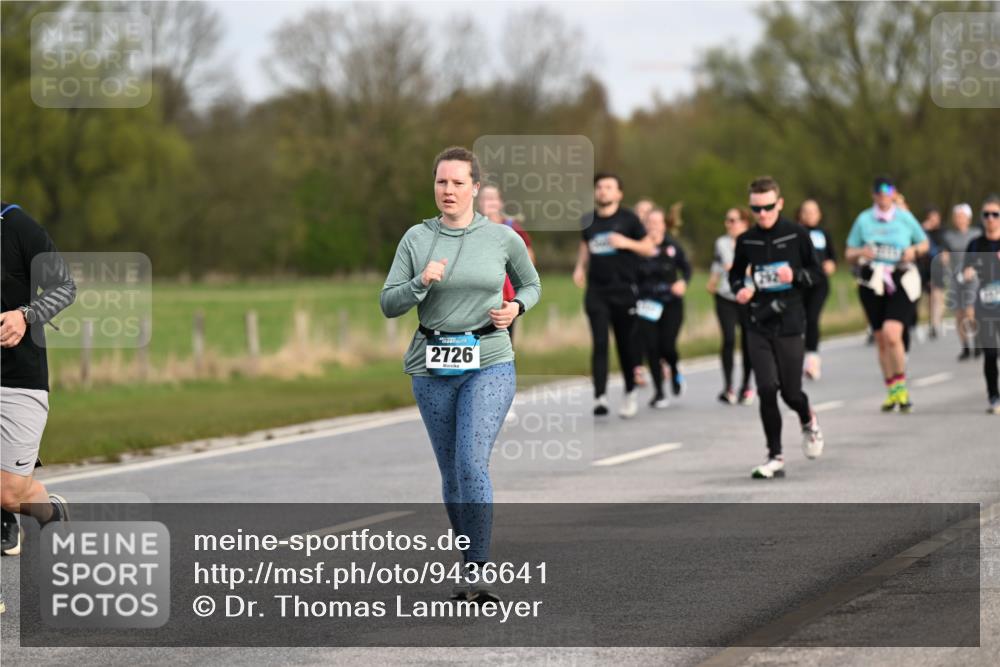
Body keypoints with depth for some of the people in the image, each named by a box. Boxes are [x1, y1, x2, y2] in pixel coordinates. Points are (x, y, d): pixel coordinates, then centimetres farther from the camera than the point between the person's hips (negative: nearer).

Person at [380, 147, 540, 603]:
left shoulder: (502, 238, -1)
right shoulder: (416, 238, 1)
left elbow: (531, 284, 17)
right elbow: (388, 305, 1)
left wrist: (516, 308, -4)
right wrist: (421, 283, -17)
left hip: (489, 364, -3)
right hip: (432, 368, 3)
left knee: (472, 463, -18)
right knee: (451, 471, 10)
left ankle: (476, 574, -16)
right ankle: (470, 562, 25)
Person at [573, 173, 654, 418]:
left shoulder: (628, 219, -1)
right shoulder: (589, 220, 7)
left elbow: (648, 248, 2)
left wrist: (627, 243, -15)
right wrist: (580, 266, 8)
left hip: (624, 290, -1)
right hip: (596, 290, 1)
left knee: (626, 344, 7)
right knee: (599, 343, -9)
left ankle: (630, 393, 26)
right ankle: (600, 396, -15)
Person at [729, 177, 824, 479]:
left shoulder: (797, 235, -2)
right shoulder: (746, 240, 4)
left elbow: (816, 272, 4)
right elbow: (736, 274, 18)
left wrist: (795, 276, -16)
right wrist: (741, 289, -3)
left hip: (790, 322, -2)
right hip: (759, 324, 2)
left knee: (790, 392, 1)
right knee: (766, 390, -8)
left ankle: (808, 422, 37)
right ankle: (775, 458, 1)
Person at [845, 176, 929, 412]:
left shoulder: (905, 217, 4)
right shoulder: (863, 220, 7)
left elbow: (924, 243, 17)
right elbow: (849, 254, 11)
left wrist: (915, 250, -5)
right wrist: (860, 253, -11)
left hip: (901, 282, -3)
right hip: (872, 284, 3)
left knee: (892, 333, -21)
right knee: (881, 340, 7)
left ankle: (901, 386, -7)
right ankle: (892, 392, 20)